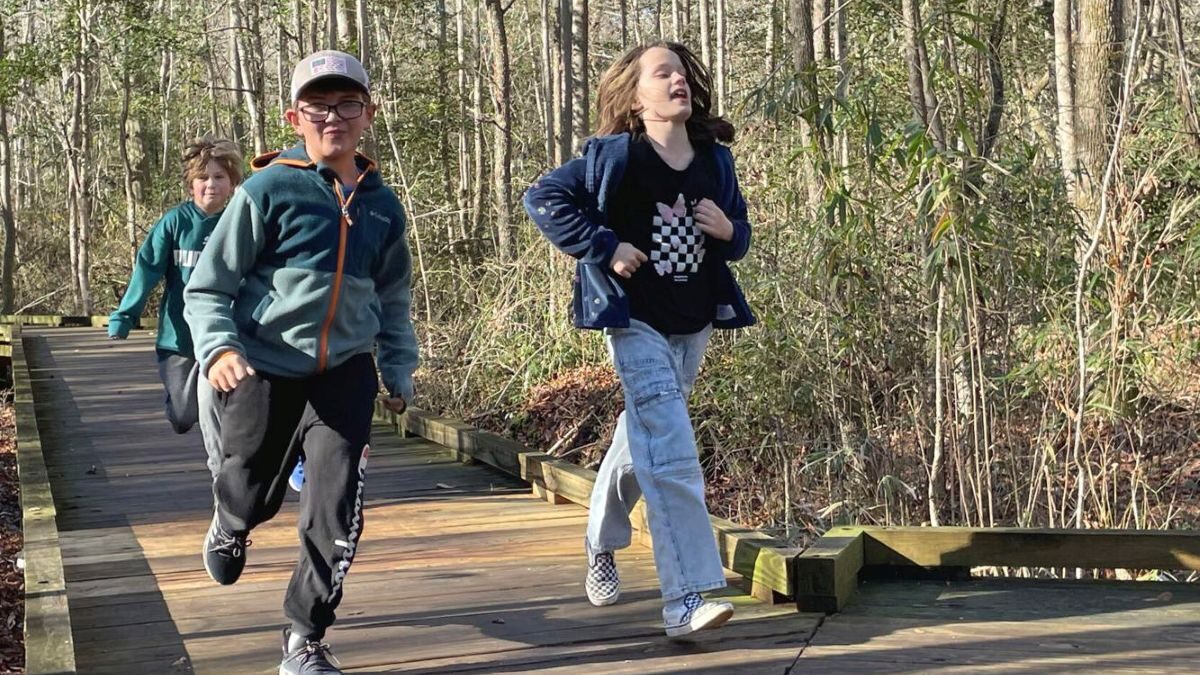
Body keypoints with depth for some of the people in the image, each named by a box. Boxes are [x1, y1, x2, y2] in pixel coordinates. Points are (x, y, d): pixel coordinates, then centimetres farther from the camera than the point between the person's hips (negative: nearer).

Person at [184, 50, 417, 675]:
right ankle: (229, 529, 52)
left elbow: (393, 298, 19)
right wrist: (218, 349, -25)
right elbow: (207, 288, -9)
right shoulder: (268, 190, -10)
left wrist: (398, 371, 16)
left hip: (345, 372, 2)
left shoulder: (381, 205, 4)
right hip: (264, 370, -2)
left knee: (337, 516, -9)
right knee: (252, 496, 13)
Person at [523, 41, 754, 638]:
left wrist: (728, 231, -7)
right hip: (636, 321, -6)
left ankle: (601, 545, 44)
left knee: (643, 439, 21)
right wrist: (603, 248, -16)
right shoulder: (613, 156, -10)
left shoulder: (716, 159, 6)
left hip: (693, 324, 6)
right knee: (672, 455, -17)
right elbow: (542, 198, -8)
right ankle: (684, 600, -19)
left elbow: (739, 233, 17)